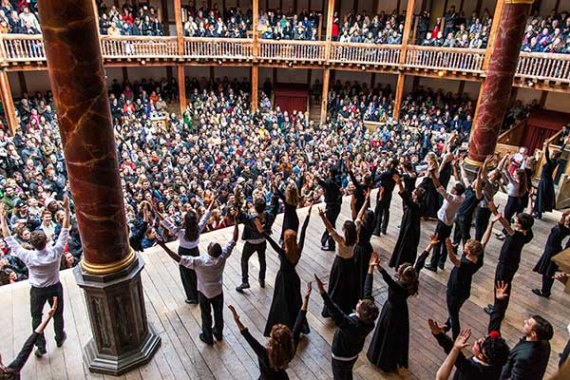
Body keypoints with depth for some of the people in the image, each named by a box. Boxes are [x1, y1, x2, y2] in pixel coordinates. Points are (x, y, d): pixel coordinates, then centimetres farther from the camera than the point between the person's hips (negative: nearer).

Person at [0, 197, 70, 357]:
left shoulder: (28, 257, -28)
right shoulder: (55, 252, -28)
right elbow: (65, 231, -26)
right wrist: (66, 209, -28)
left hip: (37, 290, 0)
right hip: (55, 287, 1)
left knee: (36, 317, 19)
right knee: (57, 314, 20)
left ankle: (40, 347, 27)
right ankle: (60, 338, 40)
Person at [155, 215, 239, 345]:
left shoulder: (199, 262, -37)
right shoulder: (223, 256, -29)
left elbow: (178, 259, -35)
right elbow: (233, 240, -20)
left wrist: (163, 246, -34)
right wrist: (236, 222, -14)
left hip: (204, 292, -3)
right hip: (218, 290, 3)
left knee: (206, 315, 21)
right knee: (218, 313, 25)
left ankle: (208, 337, 42)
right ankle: (219, 333, 48)